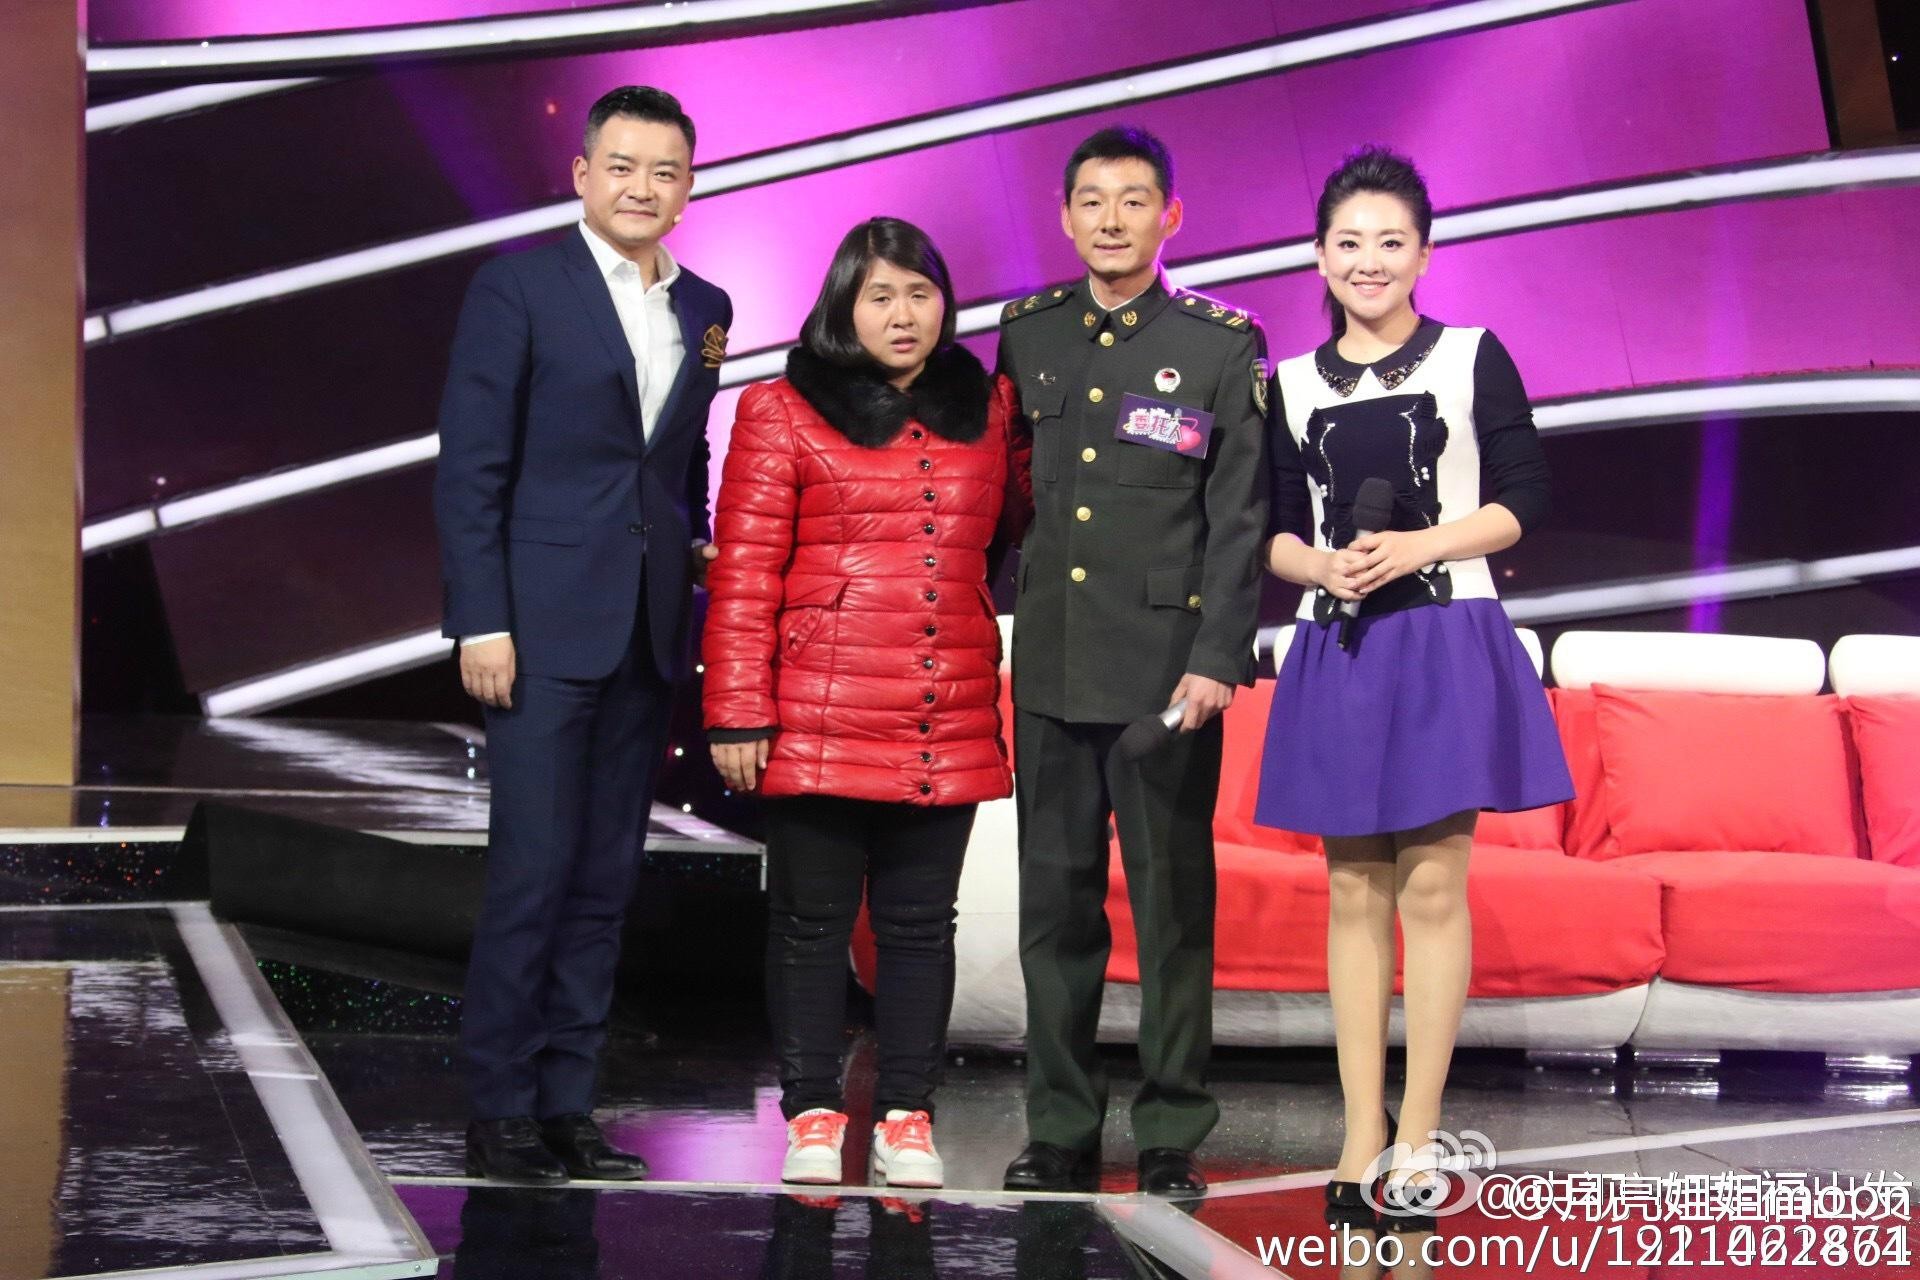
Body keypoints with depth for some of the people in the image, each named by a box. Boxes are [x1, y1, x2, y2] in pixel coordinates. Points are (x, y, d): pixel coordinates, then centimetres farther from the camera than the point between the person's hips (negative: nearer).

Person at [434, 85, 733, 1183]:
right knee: (534, 869, -6)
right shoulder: (519, 286, -3)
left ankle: (569, 1103, 15)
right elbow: (470, 465, -6)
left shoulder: (704, 310, 13)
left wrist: (699, 546, 6)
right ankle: (501, 1111, 3)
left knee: (606, 879, 8)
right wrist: (480, 620, -12)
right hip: (545, 626, -5)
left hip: (648, 634, 6)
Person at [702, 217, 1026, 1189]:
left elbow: (1020, 527, 22)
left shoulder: (987, 411, 12)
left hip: (948, 726, 3)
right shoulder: (784, 412, 2)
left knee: (920, 923, 7)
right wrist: (738, 713, -7)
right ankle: (812, 1114, 12)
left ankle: (907, 1118, 14)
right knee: (812, 918, 3)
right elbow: (744, 573, -2)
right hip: (819, 720, -3)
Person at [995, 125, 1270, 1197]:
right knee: (1057, 901, 7)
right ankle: (1062, 1131, 15)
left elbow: (1239, 517, -4)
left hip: (1166, 666, -4)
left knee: (1174, 904, 0)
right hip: (1049, 665, 4)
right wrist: (1010, 610, 10)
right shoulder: (1027, 333, 11)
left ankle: (1173, 1137, 7)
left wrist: (1217, 660, -11)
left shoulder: (1226, 346, 0)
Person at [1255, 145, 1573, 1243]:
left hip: (1447, 647, -3)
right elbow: (1274, 531, 12)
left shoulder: (1472, 358, 2)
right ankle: (1361, 1140, 9)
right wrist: (1321, 565, -9)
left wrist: (1422, 547, -14)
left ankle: (1418, 1144, 0)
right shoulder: (1294, 384, 10)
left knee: (1432, 885, -4)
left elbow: (1524, 499, -1)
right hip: (1338, 653, 3)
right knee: (1355, 893, 5)